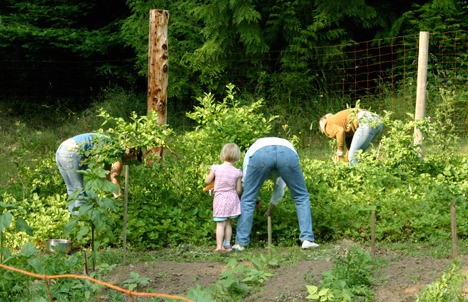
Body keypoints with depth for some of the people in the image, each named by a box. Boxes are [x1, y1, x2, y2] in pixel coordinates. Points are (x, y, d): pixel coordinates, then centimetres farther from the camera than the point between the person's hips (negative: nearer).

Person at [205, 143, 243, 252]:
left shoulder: (216, 168, -9)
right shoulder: (237, 172, -6)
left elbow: (207, 181, 0)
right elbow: (239, 190, -1)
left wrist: (210, 174, 19)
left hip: (219, 198, -2)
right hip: (232, 199, 2)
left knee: (220, 224, -1)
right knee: (228, 223, 15)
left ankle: (219, 246, -7)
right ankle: (227, 244, 16)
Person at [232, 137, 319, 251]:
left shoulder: (252, 149, 44)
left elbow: (245, 181, 38)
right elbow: (280, 187, 51)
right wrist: (270, 209, 65)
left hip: (259, 153, -1)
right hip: (288, 153, 1)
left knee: (248, 200, 17)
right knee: (301, 197, 20)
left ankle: (241, 242, 16)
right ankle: (307, 239, 14)